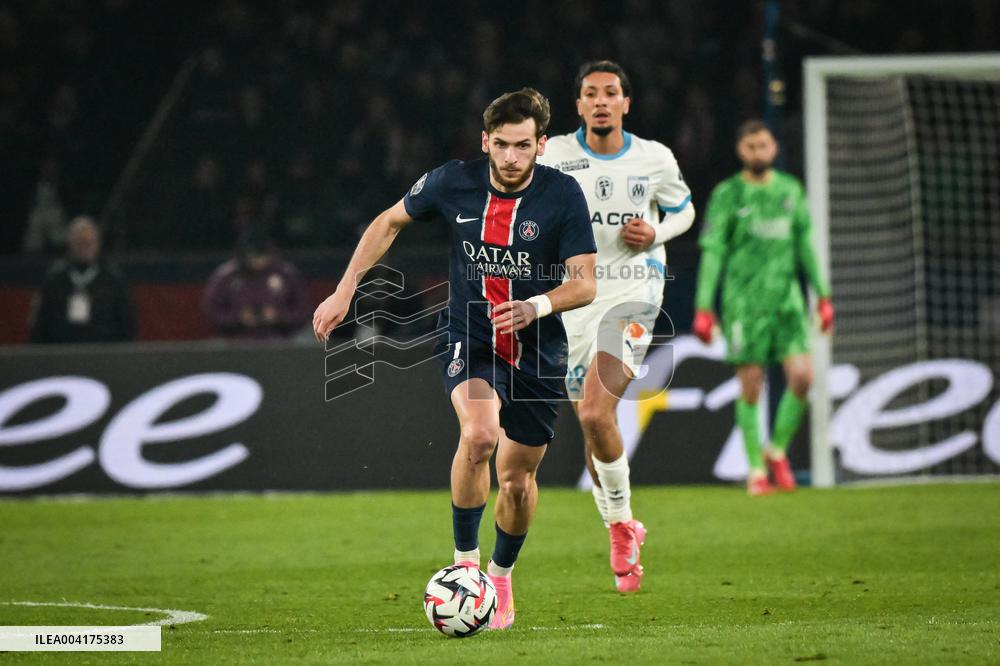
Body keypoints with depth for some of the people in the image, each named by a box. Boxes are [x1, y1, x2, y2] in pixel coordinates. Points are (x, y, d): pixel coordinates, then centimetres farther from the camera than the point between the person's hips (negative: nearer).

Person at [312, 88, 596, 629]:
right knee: (480, 434, -30)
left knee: (517, 479, 8)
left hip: (538, 354, 1)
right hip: (469, 342, -1)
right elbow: (389, 222, 9)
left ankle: (501, 575, 38)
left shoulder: (563, 194, -12)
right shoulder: (453, 183, -9)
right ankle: (465, 561, -13)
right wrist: (344, 291, 5)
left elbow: (585, 284, -13)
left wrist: (537, 307, -32)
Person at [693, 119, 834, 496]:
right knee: (751, 387, -1)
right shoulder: (727, 195, 0)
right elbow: (712, 252, -3)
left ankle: (778, 451, 10)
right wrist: (703, 309, -8)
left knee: (802, 376, -11)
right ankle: (756, 471, 10)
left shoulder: (791, 190, 11)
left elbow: (805, 244, 16)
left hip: (786, 298, 3)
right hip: (744, 303, -3)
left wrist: (823, 295, 12)